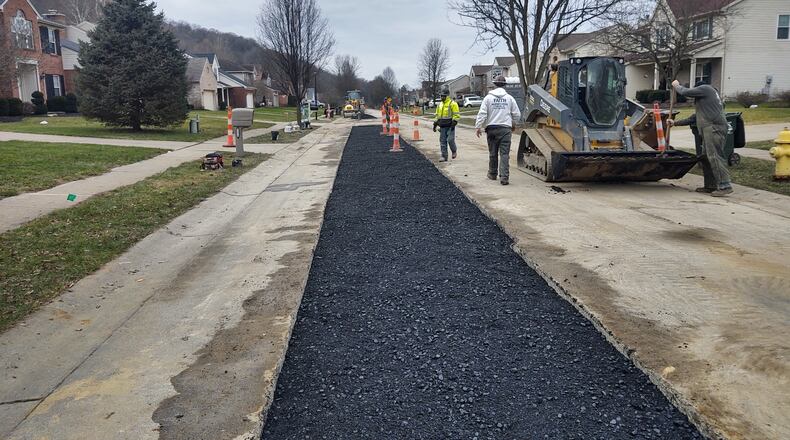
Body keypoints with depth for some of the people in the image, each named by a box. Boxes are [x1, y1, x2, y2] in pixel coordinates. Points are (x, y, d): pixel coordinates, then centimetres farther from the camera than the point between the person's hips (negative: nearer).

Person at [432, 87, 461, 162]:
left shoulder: (452, 103, -6)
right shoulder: (440, 104, 15)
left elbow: (456, 114, -10)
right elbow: (437, 115, 23)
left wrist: (454, 123, -18)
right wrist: (435, 124, 17)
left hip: (450, 126, -6)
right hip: (442, 127, 6)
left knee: (450, 140, -12)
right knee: (442, 141, 3)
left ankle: (454, 151, 16)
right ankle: (444, 156, 8)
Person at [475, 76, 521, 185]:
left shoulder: (488, 97, 1)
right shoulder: (509, 98, 4)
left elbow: (482, 113, -5)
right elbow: (517, 114, 8)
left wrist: (478, 127, -2)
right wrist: (513, 124, 25)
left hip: (491, 128, 1)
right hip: (505, 128, -1)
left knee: (493, 153, 13)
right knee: (504, 154, -3)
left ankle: (492, 174, 26)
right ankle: (504, 177, -10)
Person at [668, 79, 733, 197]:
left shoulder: (705, 88, 4)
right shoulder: (704, 99, 31)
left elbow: (685, 92, -4)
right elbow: (693, 118, 31)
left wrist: (676, 86, 16)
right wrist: (675, 123, 32)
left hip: (714, 128, -10)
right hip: (709, 130, 10)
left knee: (714, 157, -15)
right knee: (705, 158, 11)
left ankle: (725, 186, -17)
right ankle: (710, 186, 15)